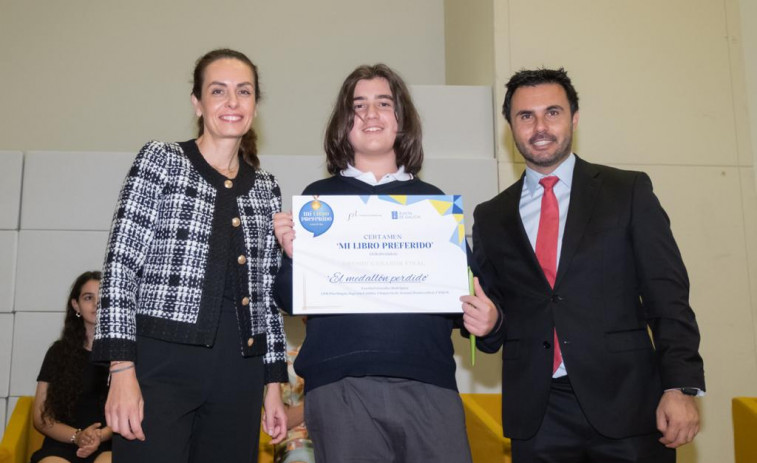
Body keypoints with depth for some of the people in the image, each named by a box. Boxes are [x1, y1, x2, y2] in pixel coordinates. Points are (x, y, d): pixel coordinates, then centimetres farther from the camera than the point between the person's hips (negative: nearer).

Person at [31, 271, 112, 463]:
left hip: (111, 445, -1)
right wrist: (77, 436, -9)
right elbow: (41, 417, 11)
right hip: (62, 445, 2)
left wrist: (102, 436, -16)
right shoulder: (59, 351, 14)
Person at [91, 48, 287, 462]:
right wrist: (122, 370, -14)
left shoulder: (266, 189, 14)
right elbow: (120, 262, -5)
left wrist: (273, 382, 11)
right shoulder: (160, 161, 2)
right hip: (162, 365, -4)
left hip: (239, 373, 4)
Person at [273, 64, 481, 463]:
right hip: (341, 385, -1)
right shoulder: (319, 197, 10)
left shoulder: (433, 200, 13)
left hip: (429, 383, 1)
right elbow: (290, 300, 7)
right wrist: (293, 254, -13)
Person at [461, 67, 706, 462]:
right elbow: (494, 312, 13)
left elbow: (668, 296, -2)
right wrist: (489, 322, -9)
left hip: (627, 402, -1)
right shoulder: (490, 218, 9)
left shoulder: (629, 191, 3)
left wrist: (681, 387, -10)